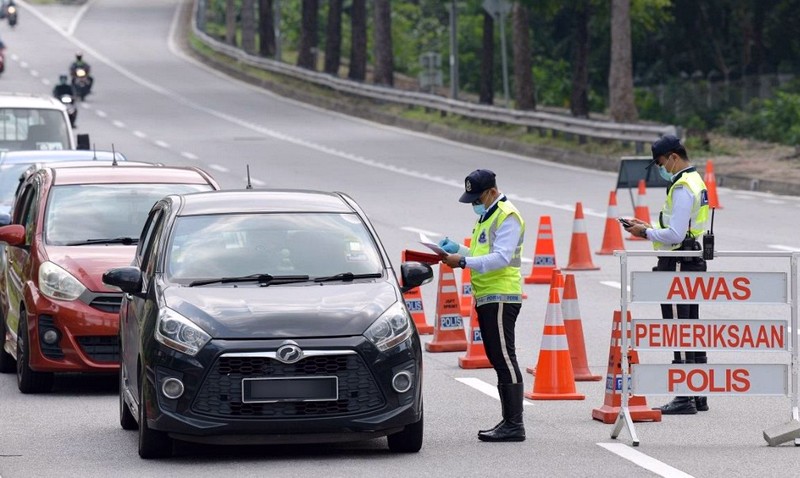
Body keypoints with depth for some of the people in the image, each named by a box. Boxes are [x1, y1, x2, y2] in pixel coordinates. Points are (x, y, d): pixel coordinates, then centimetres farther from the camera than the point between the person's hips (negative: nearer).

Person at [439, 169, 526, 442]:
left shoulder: (507, 217, -11)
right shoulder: (486, 216, 21)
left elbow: (501, 258, -22)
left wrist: (464, 262, -24)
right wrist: (457, 250, 9)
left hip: (502, 298, -10)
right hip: (486, 297, 10)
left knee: (504, 359, -11)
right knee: (498, 360, 11)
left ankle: (514, 425, -12)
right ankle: (509, 422, 15)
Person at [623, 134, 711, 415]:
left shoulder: (682, 188, -17)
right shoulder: (696, 182, 16)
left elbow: (675, 235, -23)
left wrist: (647, 233, -8)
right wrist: (650, 228, 14)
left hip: (678, 266, -11)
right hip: (694, 263, 11)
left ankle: (685, 399, -8)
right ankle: (699, 395, 17)